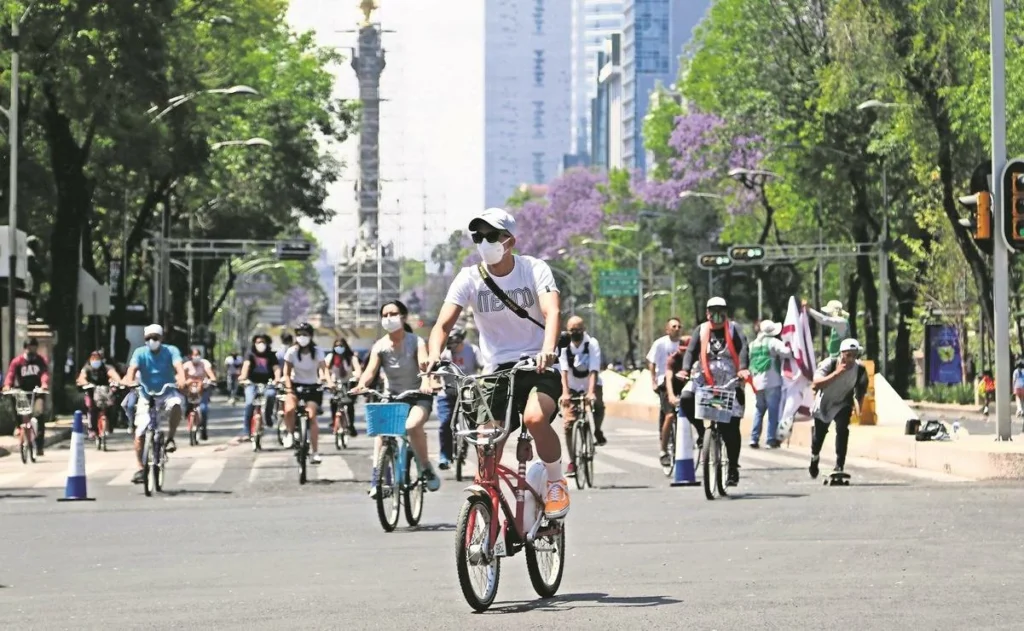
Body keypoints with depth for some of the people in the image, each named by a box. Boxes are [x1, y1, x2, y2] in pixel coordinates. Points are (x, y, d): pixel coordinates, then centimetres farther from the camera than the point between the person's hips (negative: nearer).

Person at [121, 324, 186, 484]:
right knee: (140, 433, -9)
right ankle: (140, 469, 3)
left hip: (167, 392, -1)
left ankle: (170, 438, -15)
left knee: (176, 405, -37)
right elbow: (132, 368, -23)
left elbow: (178, 366, -25)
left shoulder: (171, 351, -9)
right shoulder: (140, 353, -8)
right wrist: (129, 381, -46)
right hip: (147, 396, 1)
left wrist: (181, 380, -47)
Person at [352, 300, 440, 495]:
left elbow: (424, 364, -27)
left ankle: (427, 469, -14)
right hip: (392, 395, 3)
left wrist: (426, 383, -49)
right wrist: (360, 385, -41)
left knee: (412, 425, -31)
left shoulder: (415, 342, -11)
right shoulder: (380, 346, -5)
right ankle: (377, 474, -22)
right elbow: (371, 370, -19)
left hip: (418, 396, -3)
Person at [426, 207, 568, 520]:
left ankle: (556, 483, -7)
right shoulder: (470, 278, -3)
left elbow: (553, 312, -24)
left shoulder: (534, 269, -8)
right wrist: (434, 357, -34)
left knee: (535, 418, -32)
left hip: (538, 367, -3)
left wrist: (548, 350, -45)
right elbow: (443, 324, -11)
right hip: (497, 370, 3)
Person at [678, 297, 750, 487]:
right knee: (686, 399, -28)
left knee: (731, 427, -5)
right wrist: (686, 369, -19)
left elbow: (743, 348, -9)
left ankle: (733, 468, 7)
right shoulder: (701, 330, 11)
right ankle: (702, 432, -3)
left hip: (730, 382, -1)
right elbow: (691, 351, 1)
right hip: (705, 379, 1)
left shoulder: (733, 329, 6)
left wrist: (743, 369, -28)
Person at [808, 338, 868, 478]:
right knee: (819, 433, 14)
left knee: (842, 430, -23)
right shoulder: (829, 364, -28)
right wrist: (837, 373, -48)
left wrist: (859, 408, -16)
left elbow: (861, 391, -5)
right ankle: (814, 457, 47)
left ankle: (839, 466, -15)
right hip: (824, 403, -1)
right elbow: (817, 384, -40)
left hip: (843, 403, 1)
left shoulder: (860, 370, -20)